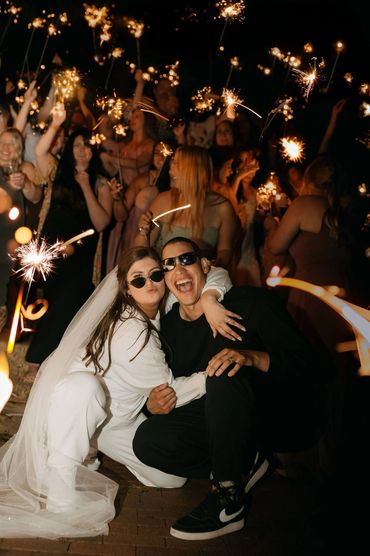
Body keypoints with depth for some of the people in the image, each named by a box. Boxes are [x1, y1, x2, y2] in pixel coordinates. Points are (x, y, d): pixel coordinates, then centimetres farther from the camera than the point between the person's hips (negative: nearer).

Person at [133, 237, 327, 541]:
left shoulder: (249, 302, -14)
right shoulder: (169, 326, 2)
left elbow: (309, 364, -18)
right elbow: (166, 388, 10)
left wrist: (252, 357, -35)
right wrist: (154, 404, -14)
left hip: (289, 420, -5)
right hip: (226, 425, 6)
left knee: (225, 376, -35)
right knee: (147, 439, -13)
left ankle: (229, 503, -19)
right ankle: (245, 465, 0)